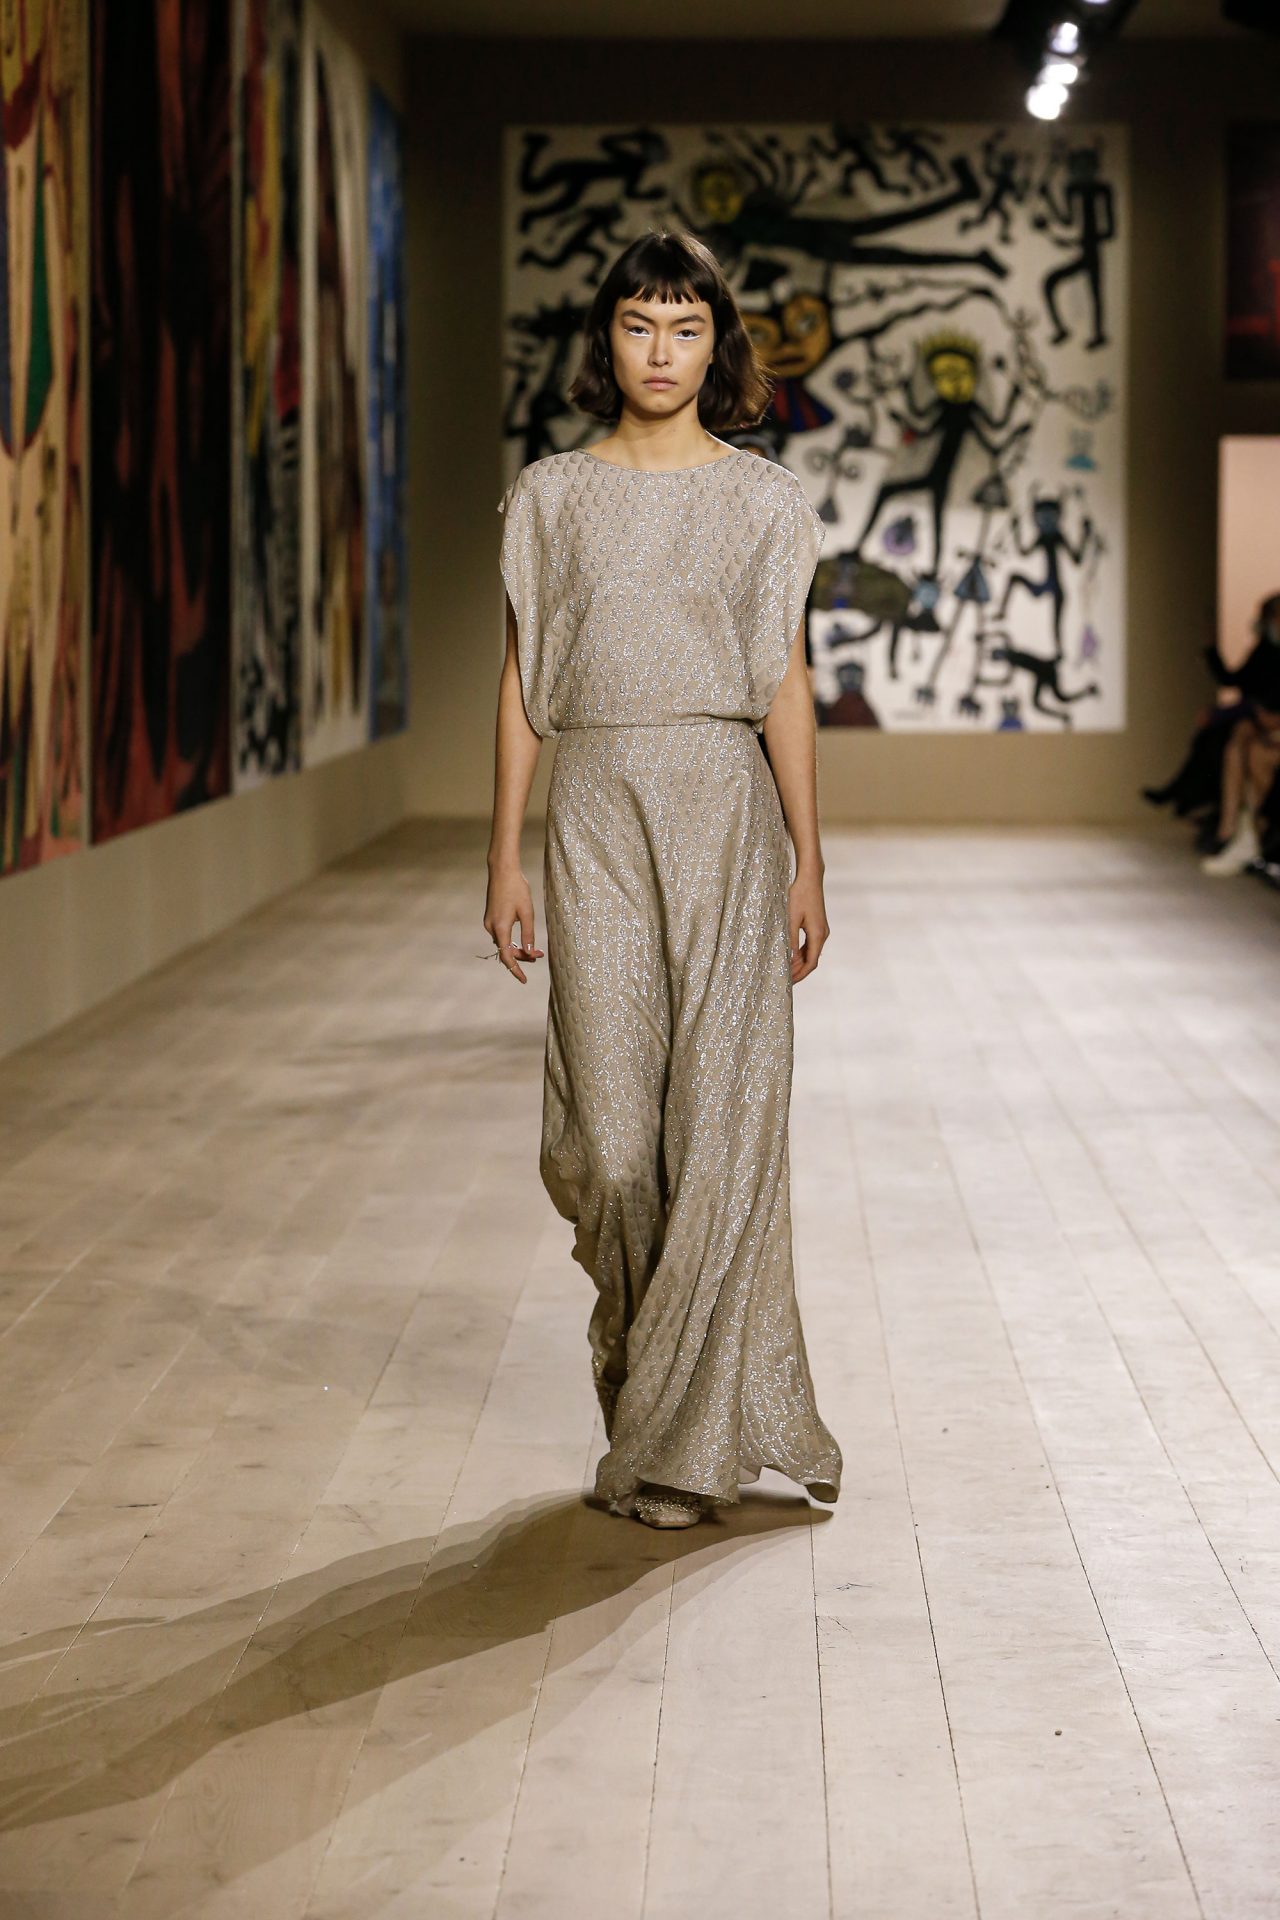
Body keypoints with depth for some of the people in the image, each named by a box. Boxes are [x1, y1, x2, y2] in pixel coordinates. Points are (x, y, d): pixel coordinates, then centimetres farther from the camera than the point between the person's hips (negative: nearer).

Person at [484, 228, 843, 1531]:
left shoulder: (764, 501, 5)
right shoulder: (550, 497, 7)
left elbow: (786, 685, 4)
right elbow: (523, 682, 8)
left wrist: (807, 866, 0)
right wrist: (505, 859, 4)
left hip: (725, 807, -1)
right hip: (596, 809, 1)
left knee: (722, 1107, -4)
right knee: (607, 1120, -2)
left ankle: (683, 1441, 5)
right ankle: (646, 1365, 21)